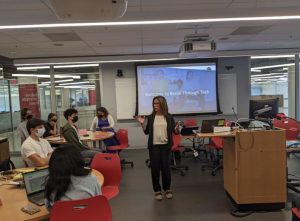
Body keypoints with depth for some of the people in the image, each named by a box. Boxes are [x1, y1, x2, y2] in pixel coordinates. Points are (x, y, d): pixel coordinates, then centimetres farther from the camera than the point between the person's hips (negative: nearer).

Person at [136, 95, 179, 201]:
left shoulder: (169, 117, 0)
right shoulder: (151, 117, 3)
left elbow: (174, 131, 2)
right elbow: (146, 132, 5)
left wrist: (177, 128, -20)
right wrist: (142, 124, -10)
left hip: (165, 145, -1)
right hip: (154, 146, 1)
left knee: (166, 167, 5)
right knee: (155, 168, 3)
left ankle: (167, 189, 24)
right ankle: (157, 190, 19)